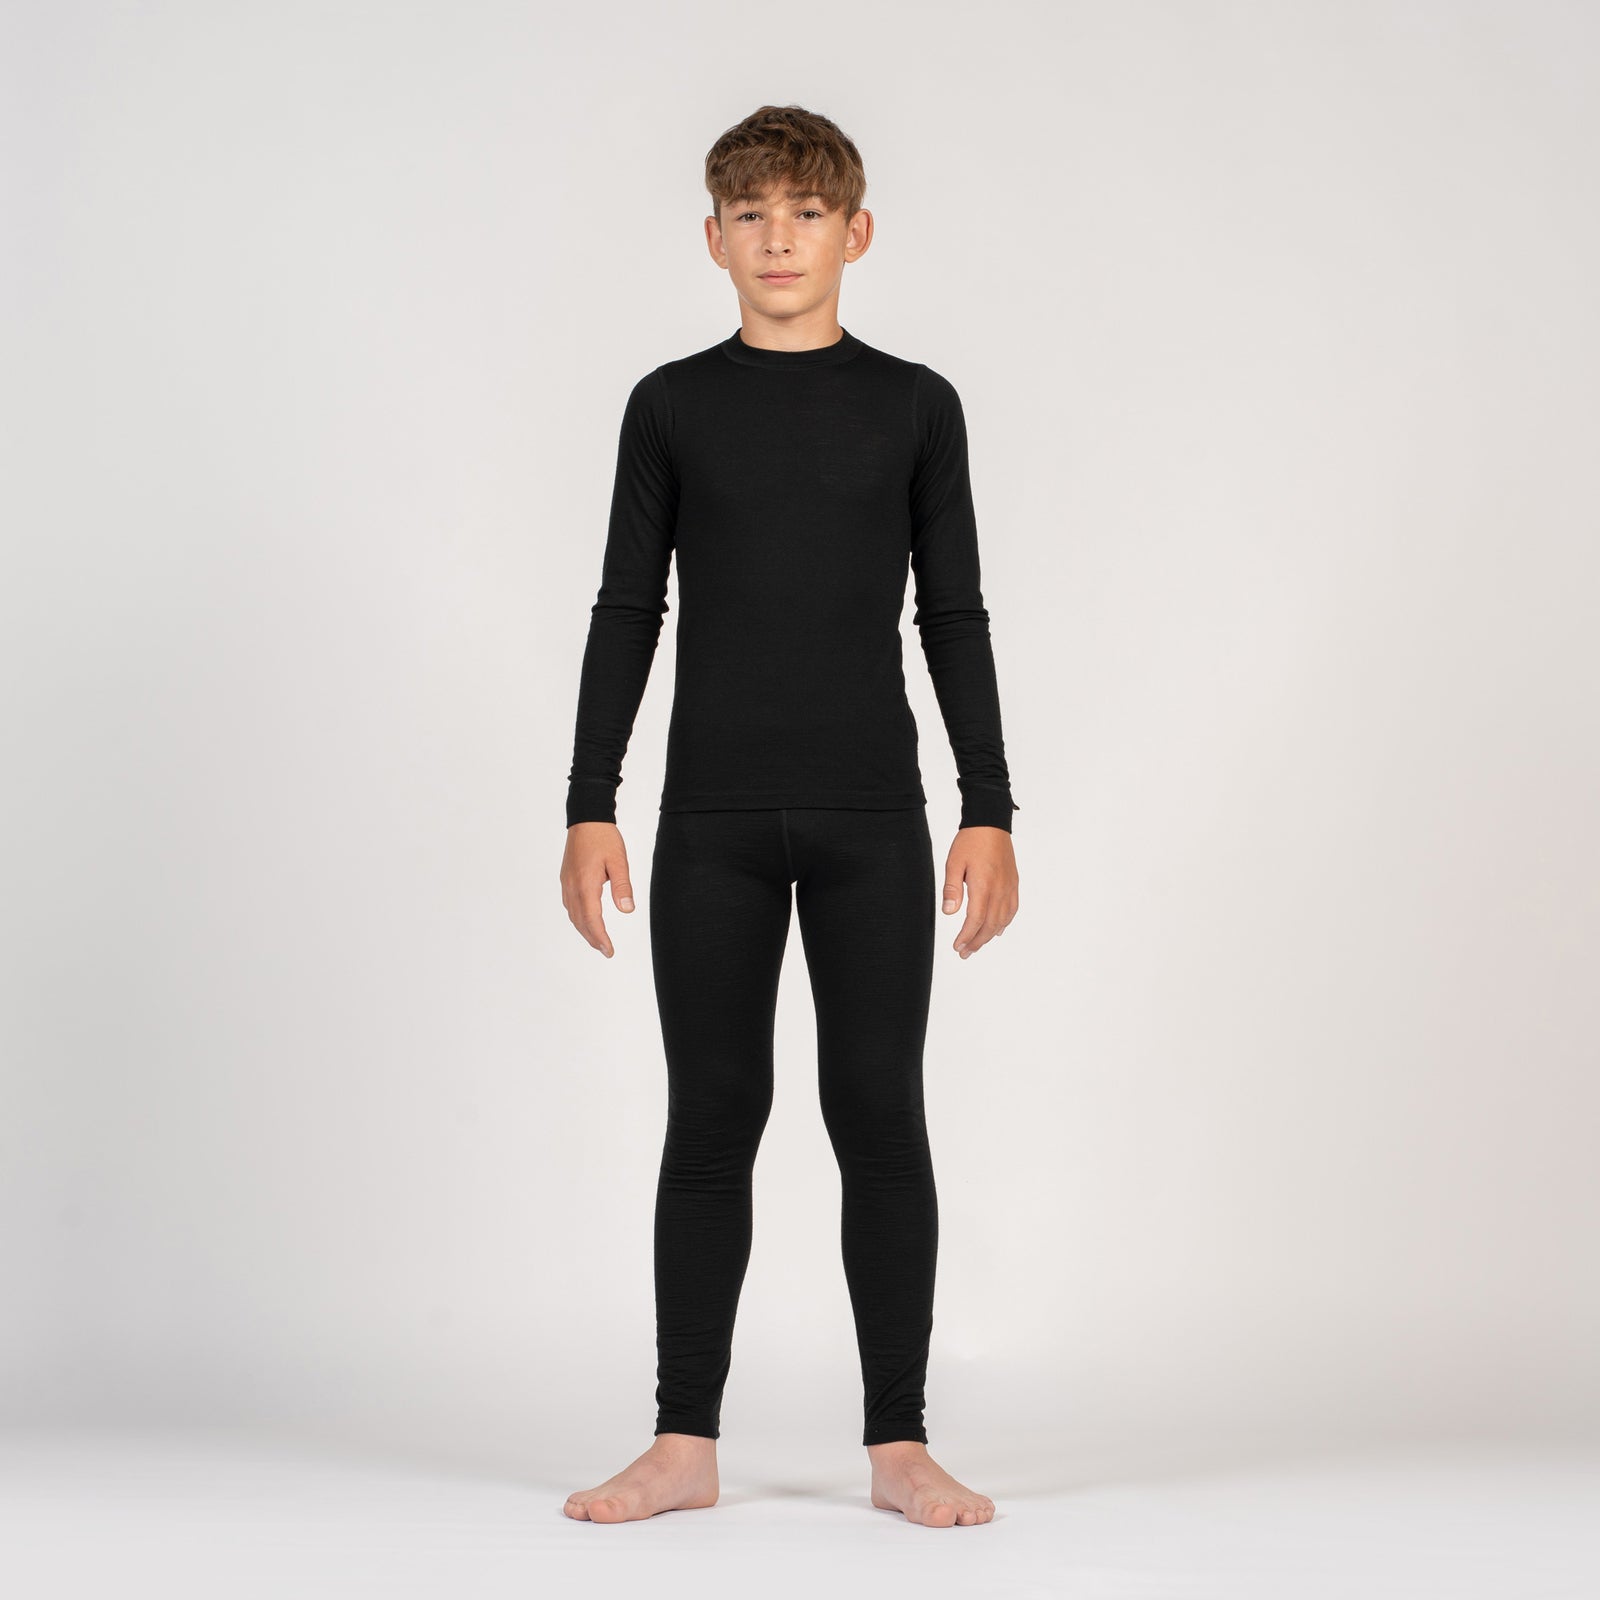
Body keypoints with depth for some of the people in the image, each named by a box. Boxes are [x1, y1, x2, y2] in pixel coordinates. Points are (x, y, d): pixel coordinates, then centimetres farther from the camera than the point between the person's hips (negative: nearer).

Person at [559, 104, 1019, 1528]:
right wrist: (589, 806, 0)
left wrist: (991, 812, 0)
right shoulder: (672, 408, 7)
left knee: (879, 1110, 0)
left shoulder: (915, 407, 6)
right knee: (713, 1116, 3)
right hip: (713, 819, 1)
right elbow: (627, 612, 7)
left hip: (874, 817, 0)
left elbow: (955, 616, 6)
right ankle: (686, 1441, 10)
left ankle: (899, 1444, 7)